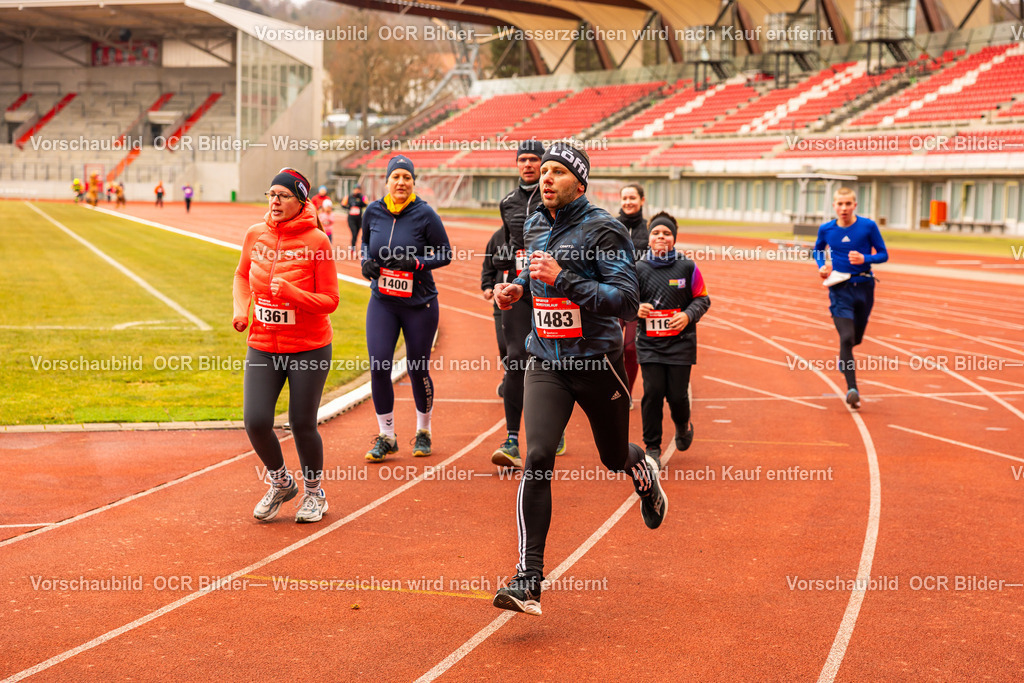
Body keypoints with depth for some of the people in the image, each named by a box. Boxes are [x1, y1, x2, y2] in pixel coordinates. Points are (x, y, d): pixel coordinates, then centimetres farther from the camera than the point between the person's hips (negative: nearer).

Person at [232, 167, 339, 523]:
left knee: (302, 424, 2)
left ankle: (314, 493, 28)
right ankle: (281, 484, 22)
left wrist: (292, 293, -25)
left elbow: (329, 301, -10)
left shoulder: (317, 241, -11)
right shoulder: (255, 234, 2)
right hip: (263, 346, 3)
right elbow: (242, 276, 21)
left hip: (309, 349, -3)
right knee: (256, 421, -7)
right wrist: (241, 307, 3)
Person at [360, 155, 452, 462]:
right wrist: (367, 261, -2)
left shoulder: (424, 214, -10)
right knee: (379, 366, -8)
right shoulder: (373, 211, 1)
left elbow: (445, 253, -5)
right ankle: (386, 437, 7)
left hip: (419, 303, -3)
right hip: (382, 301, 3)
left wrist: (416, 262, -21)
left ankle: (423, 432, 29)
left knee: (418, 370, 6)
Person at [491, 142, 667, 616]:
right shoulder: (534, 227, 8)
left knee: (614, 457, 15)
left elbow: (627, 299, -21)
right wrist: (518, 287, 8)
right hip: (545, 360, 4)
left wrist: (562, 280, -27)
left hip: (596, 360, -4)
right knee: (538, 458, -14)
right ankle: (528, 581, -15)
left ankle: (645, 472, 56)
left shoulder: (602, 230, -12)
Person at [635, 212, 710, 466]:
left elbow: (702, 299, 7)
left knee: (677, 395, -1)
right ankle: (652, 448, 7)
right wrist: (635, 308, -13)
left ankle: (683, 425, 35)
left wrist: (688, 315, -11)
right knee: (653, 393, -7)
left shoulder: (687, 267, 0)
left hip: (681, 342, 0)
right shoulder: (638, 268, 1)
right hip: (649, 343, 1)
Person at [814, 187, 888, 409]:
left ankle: (845, 357, 51)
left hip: (864, 286, 1)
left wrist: (865, 259, -18)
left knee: (856, 338, 15)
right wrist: (821, 266, -2)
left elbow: (883, 255, 1)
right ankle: (852, 389, -18)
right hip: (840, 289, -1)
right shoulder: (826, 229, -1)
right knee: (846, 338, -16)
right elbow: (817, 250, 19)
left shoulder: (868, 226, -5)